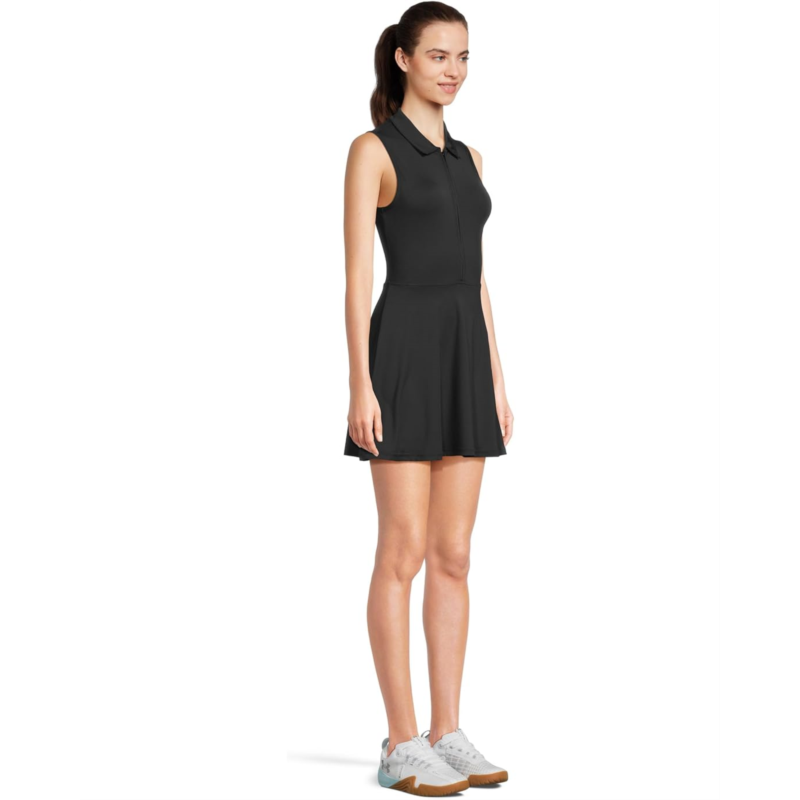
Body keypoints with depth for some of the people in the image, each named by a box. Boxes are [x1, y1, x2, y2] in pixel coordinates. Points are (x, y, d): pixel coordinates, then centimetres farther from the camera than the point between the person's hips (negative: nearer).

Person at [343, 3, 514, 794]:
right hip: (405, 353, -7)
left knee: (453, 556, 6)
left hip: (464, 357, 7)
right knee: (404, 553, -5)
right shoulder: (372, 149, -3)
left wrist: (496, 382, 13)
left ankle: (446, 735, 12)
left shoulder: (466, 157, 18)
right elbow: (357, 276, -9)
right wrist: (360, 385, -16)